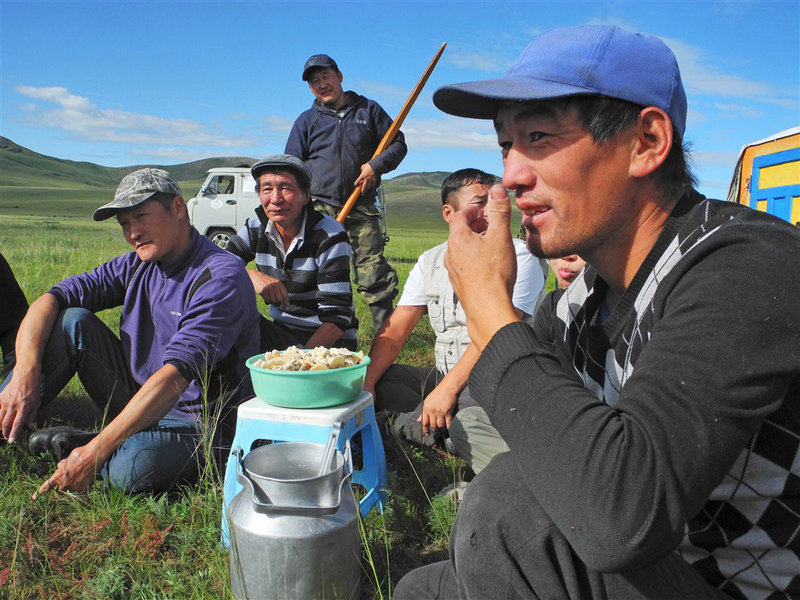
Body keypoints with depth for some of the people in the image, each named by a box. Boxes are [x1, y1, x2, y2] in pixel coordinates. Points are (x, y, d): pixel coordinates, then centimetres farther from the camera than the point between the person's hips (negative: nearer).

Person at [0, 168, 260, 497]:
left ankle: (76, 443, -8)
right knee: (73, 319, -5)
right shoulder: (137, 266, 3)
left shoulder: (221, 277, -22)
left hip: (193, 422, -6)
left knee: (134, 465, -38)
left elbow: (175, 376, -30)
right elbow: (51, 299, -1)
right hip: (137, 403, 7)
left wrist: (94, 452, -32)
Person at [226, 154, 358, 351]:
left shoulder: (330, 236, -16)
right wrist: (251, 275, -29)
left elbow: (337, 316, -20)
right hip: (280, 332, 4)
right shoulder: (255, 228, 0)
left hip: (329, 341, -4)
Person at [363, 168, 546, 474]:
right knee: (378, 378, -14)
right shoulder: (430, 261, 11)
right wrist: (365, 383, -10)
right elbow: (394, 332, 6)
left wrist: (448, 389, -25)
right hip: (445, 377, 7)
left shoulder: (518, 256, -5)